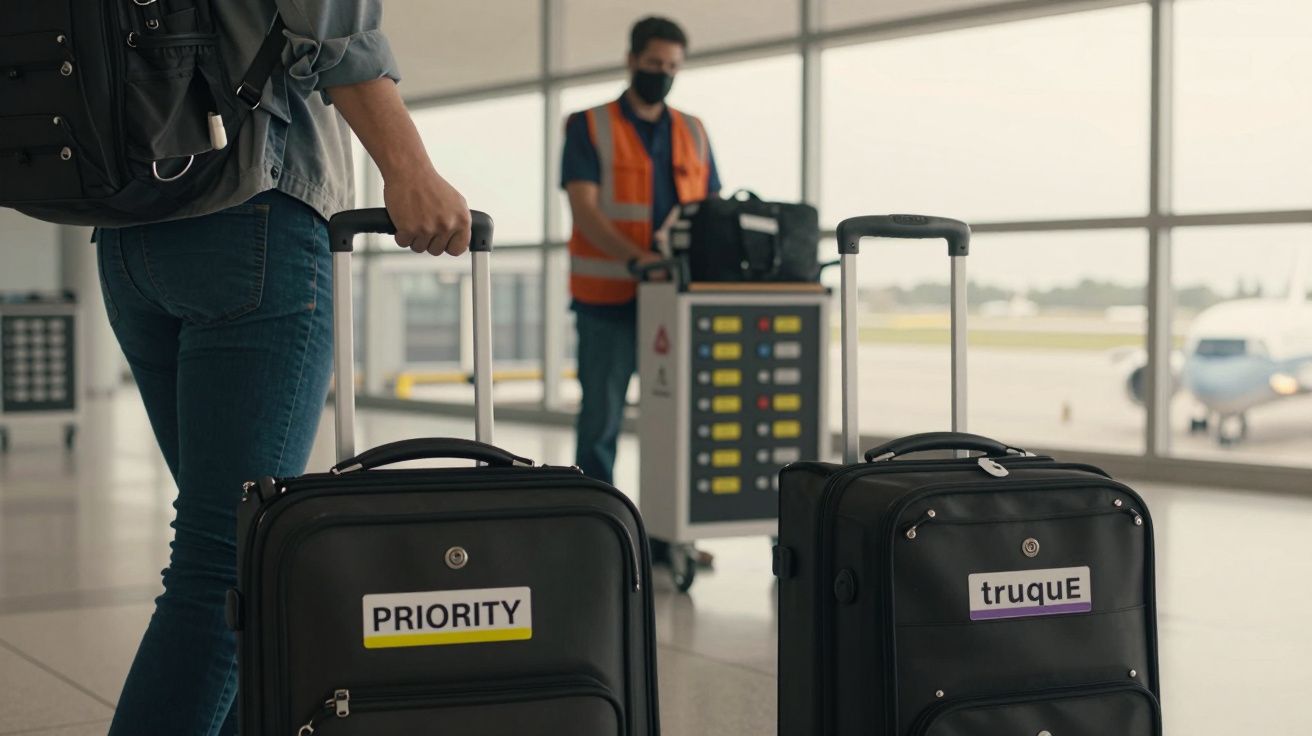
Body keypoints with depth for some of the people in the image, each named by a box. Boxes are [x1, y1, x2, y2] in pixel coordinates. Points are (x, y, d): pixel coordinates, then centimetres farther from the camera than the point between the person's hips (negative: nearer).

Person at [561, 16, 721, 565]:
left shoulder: (693, 133, 15)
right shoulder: (589, 128, 2)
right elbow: (583, 209, -10)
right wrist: (636, 257, -26)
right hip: (609, 298, -4)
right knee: (602, 420, 0)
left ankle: (666, 535, 10)